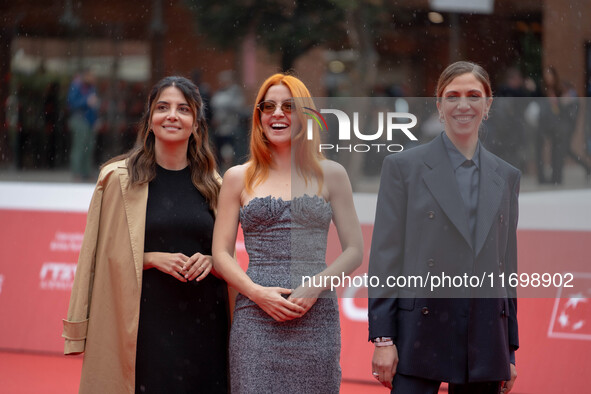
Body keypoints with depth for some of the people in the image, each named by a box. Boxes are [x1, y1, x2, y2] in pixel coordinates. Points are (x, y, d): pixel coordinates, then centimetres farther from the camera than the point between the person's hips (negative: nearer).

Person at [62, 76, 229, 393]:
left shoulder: (211, 185, 11)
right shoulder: (121, 178, 1)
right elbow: (105, 252, 1)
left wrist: (210, 260, -4)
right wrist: (151, 258, -13)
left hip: (202, 318, 3)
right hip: (145, 317, -3)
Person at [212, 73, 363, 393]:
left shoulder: (330, 175, 8)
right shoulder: (238, 178, 10)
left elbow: (354, 250, 7)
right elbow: (221, 254, 7)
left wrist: (316, 285, -9)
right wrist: (258, 292, -9)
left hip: (316, 315, 0)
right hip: (255, 317, 0)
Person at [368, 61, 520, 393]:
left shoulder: (507, 177, 13)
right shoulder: (403, 167, 2)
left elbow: (508, 264, 15)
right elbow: (385, 257, -1)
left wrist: (510, 351, 13)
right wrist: (383, 339, -8)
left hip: (486, 339, 4)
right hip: (421, 332, -3)